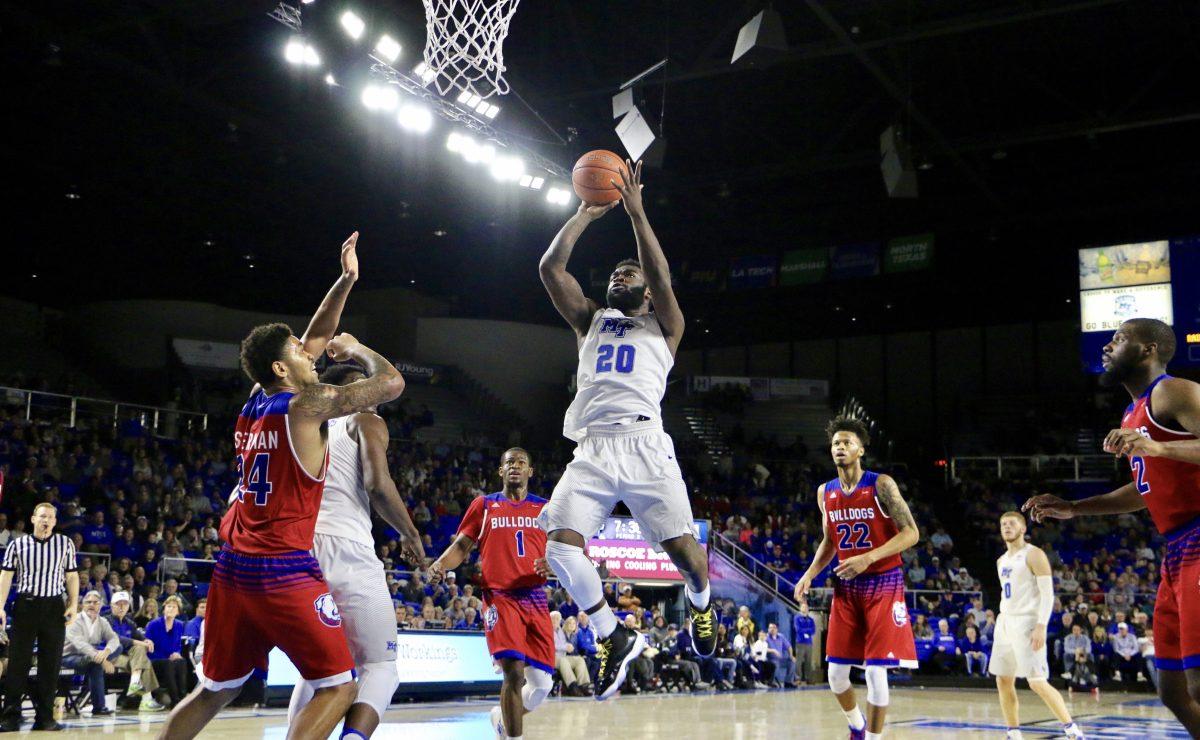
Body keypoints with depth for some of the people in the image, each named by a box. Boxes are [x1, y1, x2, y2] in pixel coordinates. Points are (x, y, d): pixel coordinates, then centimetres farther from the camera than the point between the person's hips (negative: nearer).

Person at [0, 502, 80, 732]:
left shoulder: (66, 543, 8)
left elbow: (72, 576, 10)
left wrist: (73, 604, 0)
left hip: (54, 607, 1)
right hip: (25, 605, -1)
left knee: (51, 663, 1)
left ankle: (45, 717, 8)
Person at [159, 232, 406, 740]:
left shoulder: (255, 402, 12)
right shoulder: (306, 404, -9)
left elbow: (311, 344, 24)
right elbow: (391, 383, -10)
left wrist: (346, 282, 23)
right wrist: (357, 350, 9)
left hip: (233, 568, 8)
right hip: (284, 572, -8)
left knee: (214, 691, 20)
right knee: (338, 687, 1)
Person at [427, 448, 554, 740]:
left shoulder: (545, 508, 13)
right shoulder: (484, 505, 11)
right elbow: (461, 546, 9)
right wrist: (440, 565, -11)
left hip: (535, 598, 3)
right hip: (499, 597, -2)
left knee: (542, 682, 0)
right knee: (514, 671, -19)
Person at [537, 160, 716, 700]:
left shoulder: (663, 324, 17)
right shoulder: (591, 321, 26)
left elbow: (660, 275, -3)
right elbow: (550, 267, 16)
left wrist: (636, 212, -3)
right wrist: (586, 214, 17)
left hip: (645, 447, -3)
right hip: (592, 449, 3)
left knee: (681, 547, -10)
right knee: (561, 544, -17)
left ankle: (699, 602, 28)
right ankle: (615, 639, 2)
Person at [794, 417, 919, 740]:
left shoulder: (881, 485, -11)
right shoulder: (825, 492, 5)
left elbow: (911, 533, -14)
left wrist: (869, 558, -25)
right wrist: (809, 575, 3)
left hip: (883, 583, -5)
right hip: (846, 586, 5)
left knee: (876, 672, -9)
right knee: (836, 673, 6)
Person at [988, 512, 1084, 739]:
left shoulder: (1033, 555, -8)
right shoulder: (1001, 561, 17)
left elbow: (1048, 594, -13)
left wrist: (1041, 626, -23)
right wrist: (1003, 622, 18)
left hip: (1027, 622, -8)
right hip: (1005, 622, 8)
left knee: (1038, 682, -12)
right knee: (1003, 681, 7)